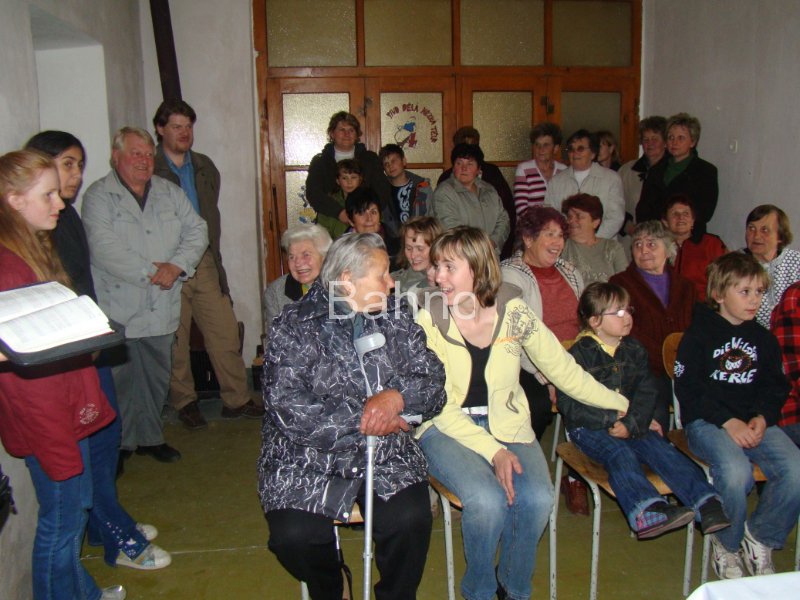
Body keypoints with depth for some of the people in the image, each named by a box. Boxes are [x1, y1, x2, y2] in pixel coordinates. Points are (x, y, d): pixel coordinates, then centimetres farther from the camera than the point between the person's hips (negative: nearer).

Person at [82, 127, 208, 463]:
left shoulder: (170, 192, 11)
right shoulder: (99, 196, -4)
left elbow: (197, 231, 6)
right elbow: (104, 249, -16)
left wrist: (176, 266, -10)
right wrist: (149, 273, -17)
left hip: (162, 307, 5)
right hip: (118, 310, -4)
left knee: (157, 377, 14)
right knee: (120, 379, 2)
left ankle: (150, 437, 30)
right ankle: (118, 443, 19)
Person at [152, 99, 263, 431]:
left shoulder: (205, 167, 14)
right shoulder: (149, 170, -4)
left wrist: (210, 251, 14)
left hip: (205, 263, 4)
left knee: (225, 333, 3)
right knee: (175, 340, 6)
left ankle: (236, 399, 13)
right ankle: (185, 402, 21)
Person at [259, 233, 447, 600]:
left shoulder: (396, 319, 9)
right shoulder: (294, 327, -4)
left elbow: (433, 383, 4)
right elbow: (287, 408, -15)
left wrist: (396, 397, -17)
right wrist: (360, 418, -17)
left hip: (387, 459, 2)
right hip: (307, 461, -2)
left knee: (410, 520, -23)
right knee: (293, 536, -23)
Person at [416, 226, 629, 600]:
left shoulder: (513, 312, -4)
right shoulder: (428, 321, -9)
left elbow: (562, 369, 6)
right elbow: (438, 405, -11)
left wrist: (619, 403, 7)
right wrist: (492, 451, -20)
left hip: (507, 425, 2)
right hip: (447, 428, -2)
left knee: (537, 499, -23)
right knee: (488, 500, -28)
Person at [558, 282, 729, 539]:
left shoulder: (634, 350, 12)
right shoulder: (579, 353, -4)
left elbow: (646, 392, 3)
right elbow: (569, 404, -11)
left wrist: (631, 424, -15)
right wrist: (611, 420, -18)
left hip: (632, 425, 5)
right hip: (589, 429, -4)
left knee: (660, 448, -20)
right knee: (620, 454, -30)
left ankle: (707, 506, -29)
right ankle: (647, 512, -50)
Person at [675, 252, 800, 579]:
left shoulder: (763, 339, 16)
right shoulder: (698, 335, 0)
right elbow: (688, 389, -7)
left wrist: (763, 418, -6)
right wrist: (727, 421, -17)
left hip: (755, 421, 5)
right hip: (706, 422, -5)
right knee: (736, 472, -32)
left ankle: (759, 539, 4)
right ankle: (726, 544, -1)